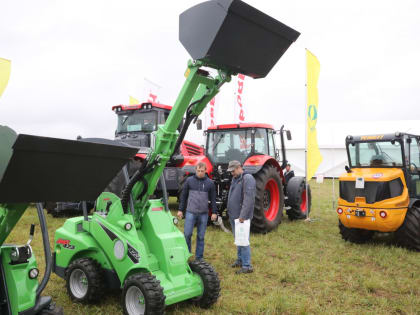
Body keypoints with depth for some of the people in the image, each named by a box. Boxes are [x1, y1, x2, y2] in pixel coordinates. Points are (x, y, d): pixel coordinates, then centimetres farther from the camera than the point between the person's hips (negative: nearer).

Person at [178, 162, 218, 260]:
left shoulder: (210, 183, 3)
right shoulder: (189, 180, 2)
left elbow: (213, 199, 6)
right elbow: (183, 196, 5)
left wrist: (214, 212, 2)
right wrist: (180, 210, 2)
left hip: (203, 214, 1)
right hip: (190, 212, -1)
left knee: (201, 236, 7)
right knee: (187, 234, -3)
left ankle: (199, 258, 17)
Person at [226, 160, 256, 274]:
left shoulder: (247, 178, -15)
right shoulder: (235, 179, 15)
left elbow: (249, 198, -22)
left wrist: (243, 215, -25)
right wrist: (230, 213, 16)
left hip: (241, 217, -9)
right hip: (234, 216, 9)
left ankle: (247, 266, 1)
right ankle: (240, 260, 31)